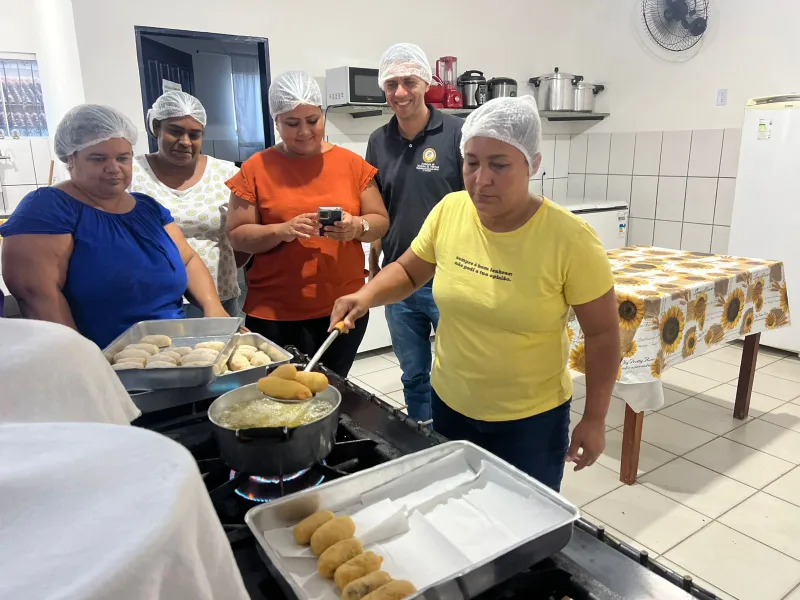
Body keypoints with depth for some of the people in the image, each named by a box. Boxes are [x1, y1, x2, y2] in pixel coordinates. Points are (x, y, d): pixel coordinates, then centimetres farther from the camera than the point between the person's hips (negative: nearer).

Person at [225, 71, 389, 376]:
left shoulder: (351, 163, 3)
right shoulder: (256, 168, -2)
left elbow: (380, 221, 6)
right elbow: (237, 235, -2)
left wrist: (358, 226, -16)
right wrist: (282, 230, -19)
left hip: (344, 307, 2)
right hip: (275, 313, -2)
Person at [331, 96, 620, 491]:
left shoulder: (569, 238, -20)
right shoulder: (449, 211, -10)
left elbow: (603, 333, -10)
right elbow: (407, 272, 5)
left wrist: (594, 419, -7)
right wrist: (367, 295, -14)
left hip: (531, 418, -3)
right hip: (449, 403, 4)